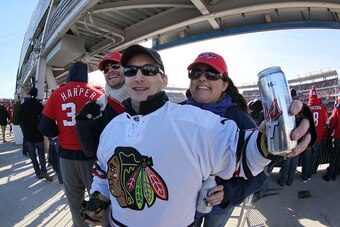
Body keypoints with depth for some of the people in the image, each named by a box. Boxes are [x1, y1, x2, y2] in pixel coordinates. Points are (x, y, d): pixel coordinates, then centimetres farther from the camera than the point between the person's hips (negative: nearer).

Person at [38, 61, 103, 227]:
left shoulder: (57, 94, -2)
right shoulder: (97, 94, -7)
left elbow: (45, 128, -3)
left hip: (66, 155, 2)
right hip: (91, 155, -2)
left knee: (74, 197, 18)